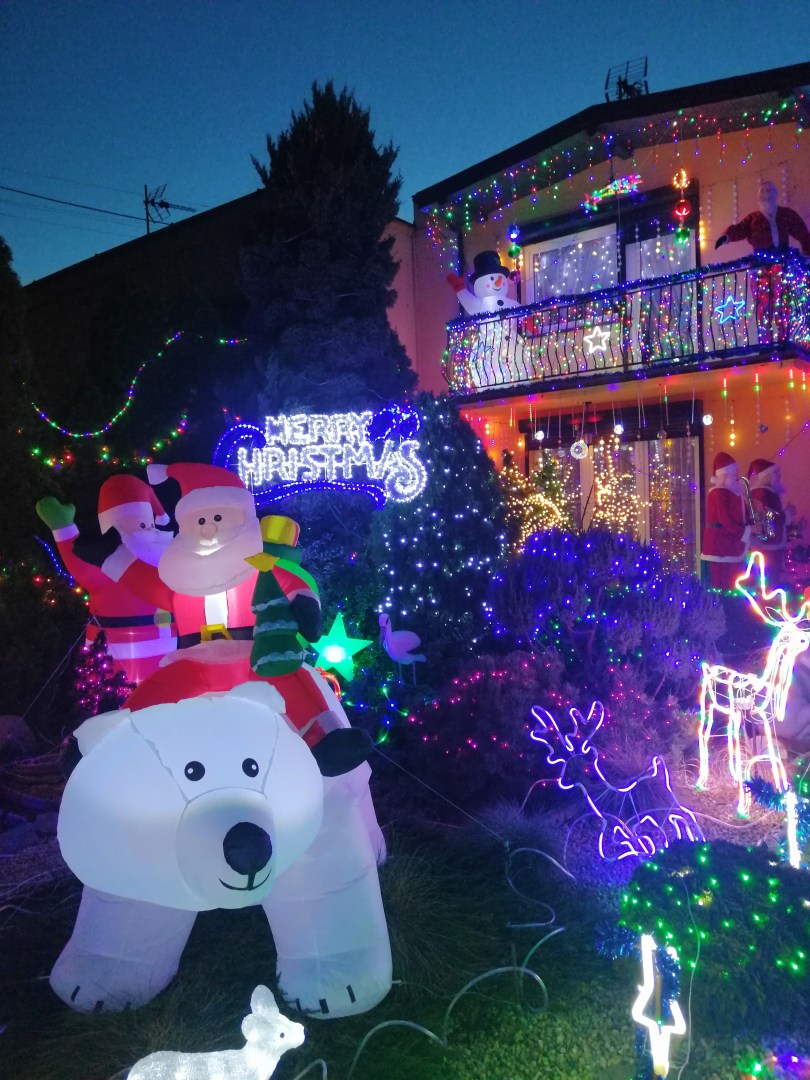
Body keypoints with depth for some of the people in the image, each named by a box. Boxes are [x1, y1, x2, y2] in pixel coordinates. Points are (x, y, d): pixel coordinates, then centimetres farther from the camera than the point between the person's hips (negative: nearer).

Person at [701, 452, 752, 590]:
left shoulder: (734, 491, 15)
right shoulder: (719, 493, -14)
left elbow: (740, 515, 19)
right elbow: (726, 520, -21)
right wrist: (747, 531, -13)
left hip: (732, 543, 9)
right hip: (721, 543, -9)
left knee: (734, 584, 10)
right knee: (724, 585, -7)